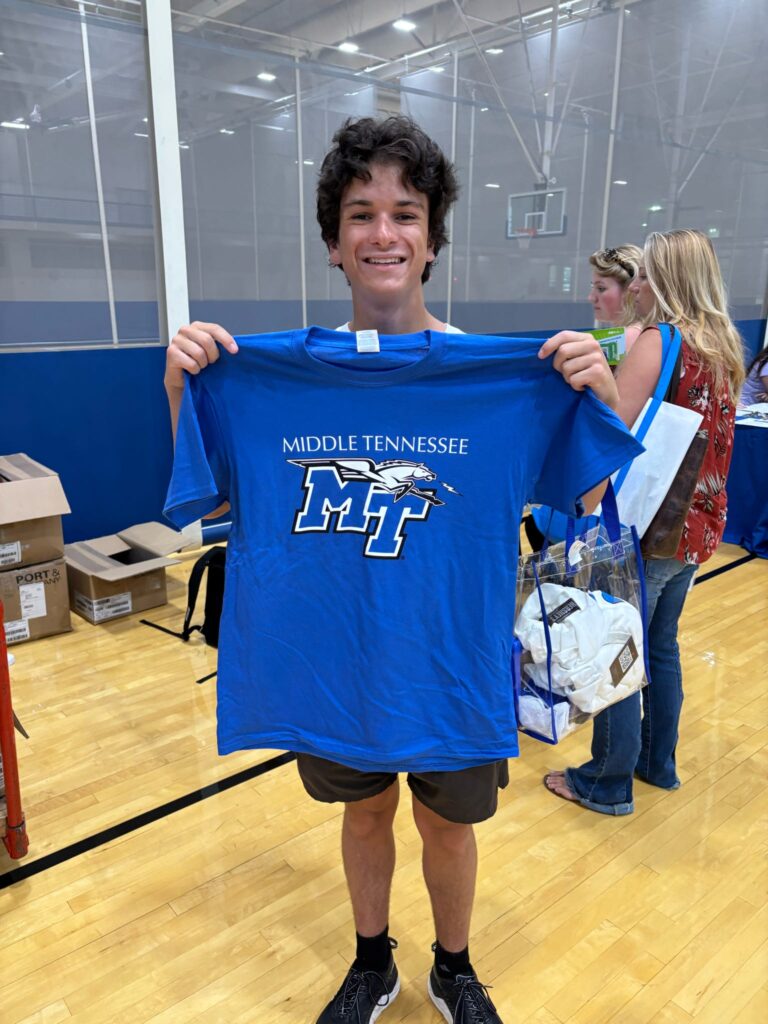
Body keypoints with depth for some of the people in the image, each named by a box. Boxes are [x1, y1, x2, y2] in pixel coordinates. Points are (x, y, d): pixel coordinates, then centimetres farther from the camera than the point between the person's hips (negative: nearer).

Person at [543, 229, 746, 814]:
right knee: (661, 644, 21)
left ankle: (609, 784, 20)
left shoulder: (657, 341, -17)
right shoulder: (725, 347, 9)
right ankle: (659, 762, 37)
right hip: (699, 523, 8)